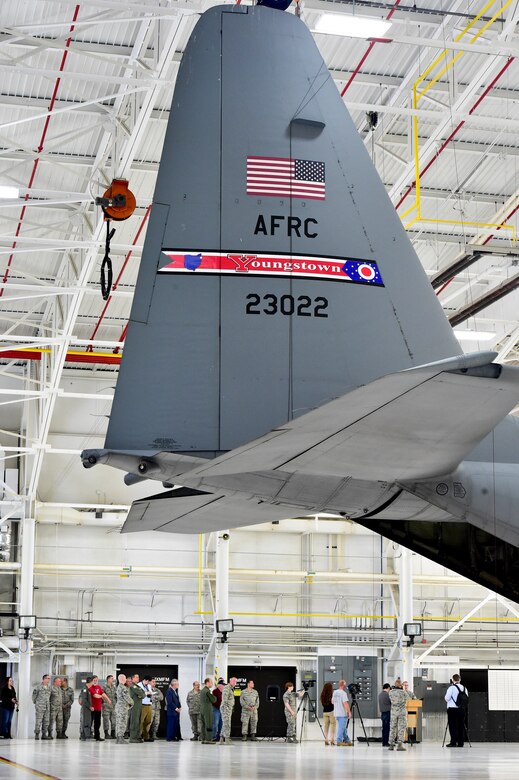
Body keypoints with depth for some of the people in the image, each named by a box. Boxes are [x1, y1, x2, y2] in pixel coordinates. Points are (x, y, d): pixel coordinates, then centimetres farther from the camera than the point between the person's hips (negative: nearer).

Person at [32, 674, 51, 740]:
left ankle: (44, 734, 12)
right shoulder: (38, 687, -5)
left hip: (47, 707, 6)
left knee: (46, 721, 6)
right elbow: (34, 695, 2)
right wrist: (35, 702, 5)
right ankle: (37, 734, -2)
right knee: (38, 721, -7)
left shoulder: (49, 687, 12)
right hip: (40, 707, -6)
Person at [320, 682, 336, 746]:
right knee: (333, 725, 0)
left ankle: (326, 740, 3)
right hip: (331, 711, -5)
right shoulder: (332, 695, -9)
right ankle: (332, 740, -6)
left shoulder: (322, 695, 6)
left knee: (326, 725, 7)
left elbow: (322, 703, 12)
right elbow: (333, 702, -12)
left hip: (324, 712, 5)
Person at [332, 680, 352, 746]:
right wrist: (349, 712, -18)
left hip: (336, 713, 8)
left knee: (343, 727, 15)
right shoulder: (343, 693, -15)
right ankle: (339, 741, -5)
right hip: (343, 714, -8)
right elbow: (345, 703, -21)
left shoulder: (334, 692, 10)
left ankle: (347, 740, 21)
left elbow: (332, 702, 20)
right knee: (341, 727, -4)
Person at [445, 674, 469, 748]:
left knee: (453, 726, -2)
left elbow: (447, 698, -12)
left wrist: (448, 700, 10)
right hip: (462, 709, 5)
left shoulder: (452, 688, -9)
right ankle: (461, 742, 8)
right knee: (461, 726, 8)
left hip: (452, 709, -5)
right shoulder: (464, 688, 7)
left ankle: (453, 742, -6)